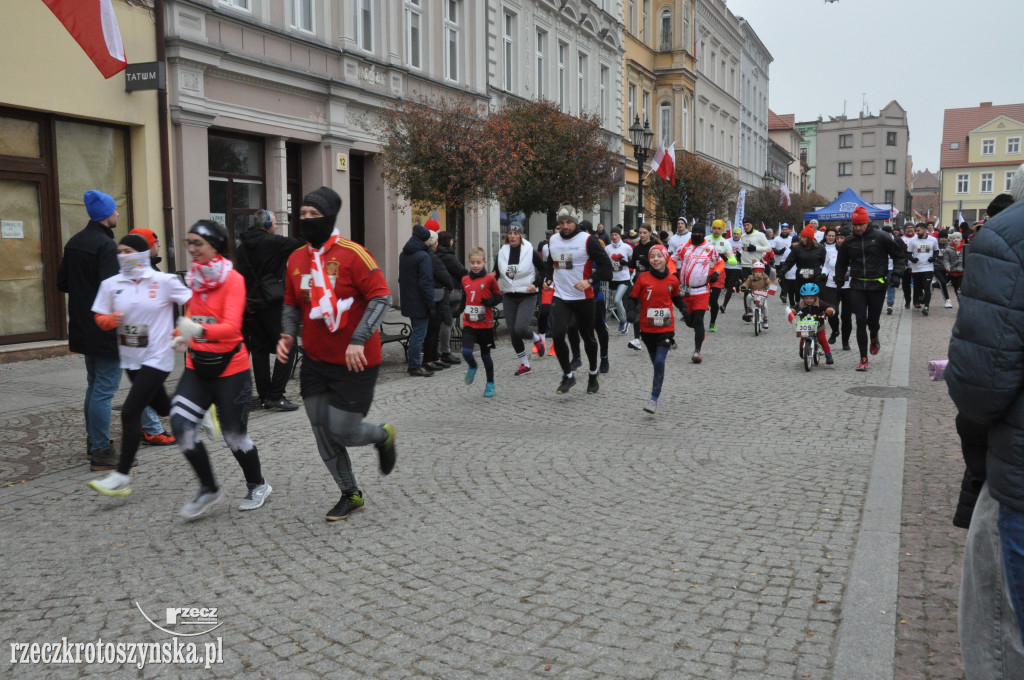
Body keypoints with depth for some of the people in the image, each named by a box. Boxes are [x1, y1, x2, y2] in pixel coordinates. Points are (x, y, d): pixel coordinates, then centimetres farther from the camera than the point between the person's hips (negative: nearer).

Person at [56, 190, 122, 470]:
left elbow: (62, 283, 15)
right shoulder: (106, 245, -17)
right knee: (104, 390, -4)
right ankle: (101, 452, 0)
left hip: (83, 328, 9)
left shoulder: (74, 242, 11)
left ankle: (93, 442, 29)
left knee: (94, 385, 20)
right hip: (106, 331, -9)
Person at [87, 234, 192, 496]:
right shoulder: (111, 284, 1)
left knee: (130, 412, -12)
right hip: (130, 359, 6)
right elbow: (100, 318, 5)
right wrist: (113, 319, -16)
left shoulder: (164, 282, -10)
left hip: (157, 358, -6)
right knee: (162, 407, 21)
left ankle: (122, 476, -6)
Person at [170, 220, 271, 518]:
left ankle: (257, 486, 31)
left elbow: (231, 326, -27)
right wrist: (183, 335, 6)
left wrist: (200, 330, -43)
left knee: (234, 434, 4)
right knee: (181, 423, -11)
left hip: (230, 367, -6)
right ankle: (208, 489, 8)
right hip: (197, 365, 6)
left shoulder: (233, 280, -14)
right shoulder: (195, 278, 6)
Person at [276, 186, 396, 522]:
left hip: (354, 362, -6)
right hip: (315, 361, 6)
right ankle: (351, 495, 27)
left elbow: (381, 296, -17)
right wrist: (288, 334, -3)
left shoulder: (352, 254, -14)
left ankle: (383, 436, 30)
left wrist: (359, 340, -25)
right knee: (322, 434, 8)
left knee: (342, 431, -4)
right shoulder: (296, 259, 5)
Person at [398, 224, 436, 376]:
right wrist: (431, 305, -16)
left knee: (417, 332, 17)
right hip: (420, 303, -9)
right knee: (419, 334, -3)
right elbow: (426, 283, -19)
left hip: (408, 301, 9)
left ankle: (414, 363, 21)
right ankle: (415, 366, 1)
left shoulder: (403, 254, 12)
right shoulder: (423, 256, -16)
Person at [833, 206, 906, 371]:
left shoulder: (880, 237, -5)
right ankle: (863, 358, 1)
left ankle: (874, 338, 44)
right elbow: (841, 263, 19)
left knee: (873, 320, 6)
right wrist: (839, 279, 10)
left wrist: (896, 274, -5)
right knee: (861, 322, -5)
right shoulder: (849, 242, 4)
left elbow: (900, 254, 4)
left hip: (877, 285, -2)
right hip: (857, 287, 2)